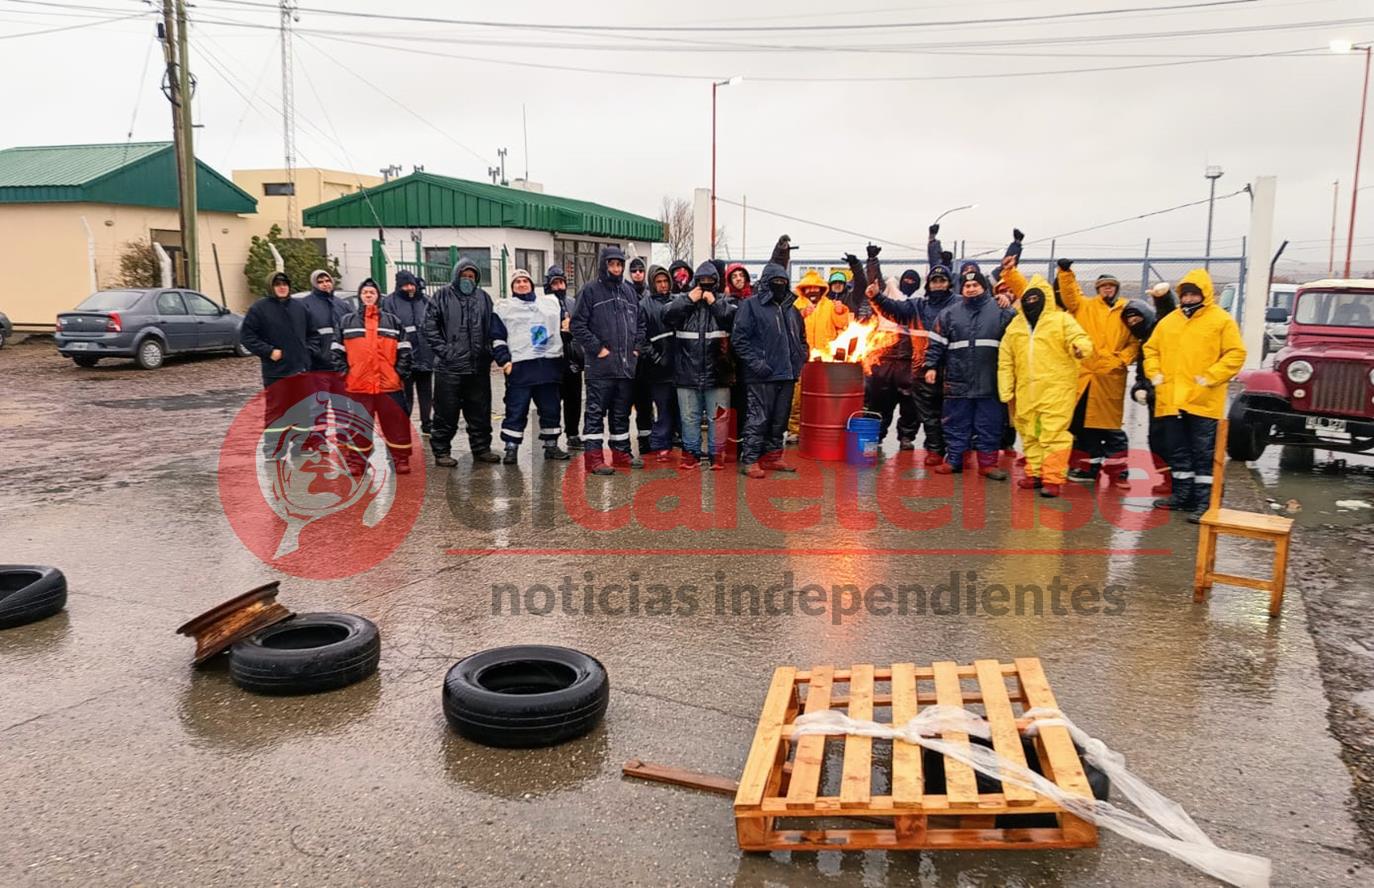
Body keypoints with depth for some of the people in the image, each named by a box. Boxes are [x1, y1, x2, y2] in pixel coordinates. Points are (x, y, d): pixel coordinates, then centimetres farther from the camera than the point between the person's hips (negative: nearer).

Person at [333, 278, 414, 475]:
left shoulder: (392, 321, 9)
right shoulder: (347, 322, 10)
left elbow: (404, 349, 8)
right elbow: (337, 350, 10)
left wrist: (401, 372, -1)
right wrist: (343, 372, 0)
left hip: (389, 383, 0)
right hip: (357, 385, 0)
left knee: (397, 422, 2)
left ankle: (401, 459, 12)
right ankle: (356, 462, 14)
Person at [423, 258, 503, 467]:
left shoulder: (484, 297, 11)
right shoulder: (443, 295, 0)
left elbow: (492, 327, 16)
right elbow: (430, 327, -3)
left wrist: (487, 351, 5)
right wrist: (444, 351, -10)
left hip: (478, 367, 4)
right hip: (449, 367, -4)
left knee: (480, 412, 11)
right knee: (446, 413, 2)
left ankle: (481, 448, 23)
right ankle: (441, 451, 12)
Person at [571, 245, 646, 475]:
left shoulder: (629, 291, 15)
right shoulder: (590, 291, -3)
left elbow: (640, 322, 22)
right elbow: (577, 324, -8)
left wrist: (637, 347, 9)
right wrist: (597, 348, -12)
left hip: (627, 365, 6)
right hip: (600, 364, -6)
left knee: (622, 412, 14)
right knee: (596, 411, -3)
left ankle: (621, 452, 23)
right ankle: (594, 456, 0)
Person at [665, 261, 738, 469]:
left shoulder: (725, 301, 7)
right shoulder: (682, 299, 10)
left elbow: (736, 319, -12)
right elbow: (667, 317, -7)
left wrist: (715, 303, -11)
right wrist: (688, 300, -8)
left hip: (717, 372, -1)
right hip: (687, 372, 1)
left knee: (717, 416, 4)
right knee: (689, 416, 9)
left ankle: (717, 453, 14)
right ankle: (691, 452, 20)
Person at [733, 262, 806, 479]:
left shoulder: (791, 309, 18)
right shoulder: (751, 305, -3)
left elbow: (802, 338, 28)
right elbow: (740, 339, -9)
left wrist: (800, 360, 12)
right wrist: (756, 363, -16)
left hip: (787, 374, 7)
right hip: (763, 376, -7)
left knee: (780, 419, 12)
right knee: (758, 418, -8)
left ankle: (772, 456, 22)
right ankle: (749, 460, -4)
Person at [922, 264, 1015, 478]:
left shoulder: (1000, 311, 3)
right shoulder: (950, 313, 7)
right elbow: (936, 342, 8)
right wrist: (931, 366, 1)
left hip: (990, 382, -1)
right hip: (958, 381, 1)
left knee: (989, 424, 4)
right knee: (956, 424, 7)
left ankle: (987, 463, 12)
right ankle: (953, 460, 17)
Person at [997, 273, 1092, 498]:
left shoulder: (1061, 320, 2)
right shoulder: (1015, 326, 14)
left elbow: (1079, 338, -10)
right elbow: (1005, 361, 15)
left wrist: (1080, 347, -35)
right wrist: (1007, 391, 11)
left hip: (1056, 389, -5)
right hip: (1026, 392, 5)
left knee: (1054, 434, -8)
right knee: (1029, 434, 12)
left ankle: (1052, 479, -4)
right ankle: (1035, 473, 25)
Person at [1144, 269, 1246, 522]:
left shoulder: (1222, 320, -1)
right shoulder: (1169, 321, 12)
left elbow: (1235, 354, -6)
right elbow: (1151, 349, 19)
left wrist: (1209, 378, -15)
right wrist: (1154, 373, 3)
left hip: (1203, 401, -5)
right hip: (1171, 399, 5)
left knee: (1204, 453, -1)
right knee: (1178, 451, 13)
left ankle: (1204, 502, 2)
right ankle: (1182, 495, 24)